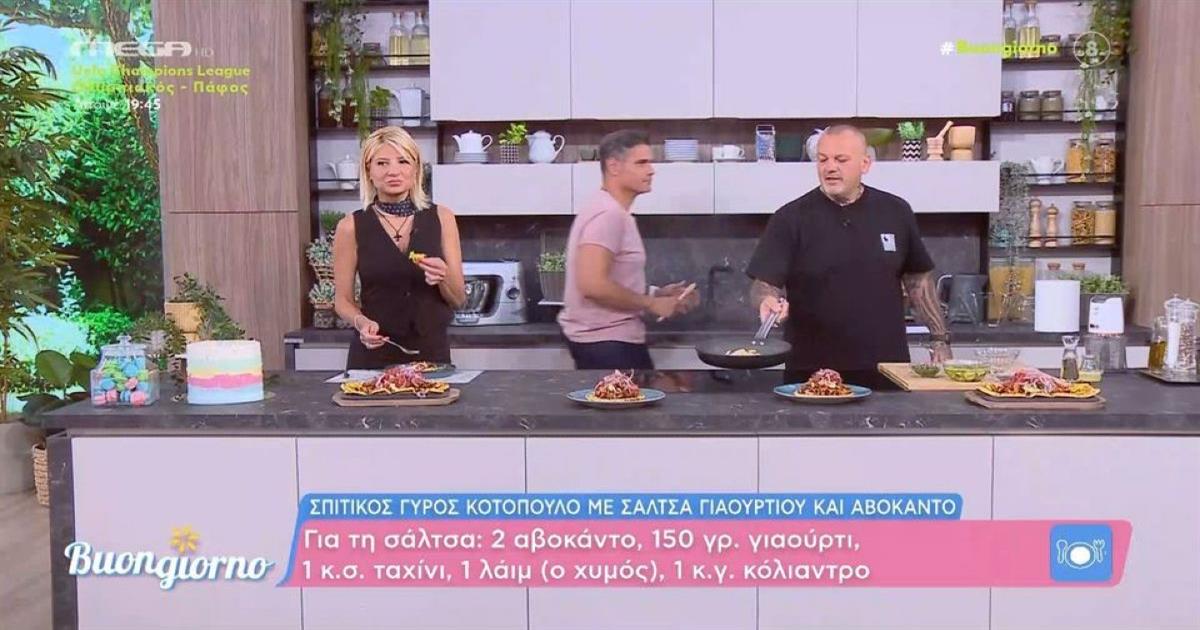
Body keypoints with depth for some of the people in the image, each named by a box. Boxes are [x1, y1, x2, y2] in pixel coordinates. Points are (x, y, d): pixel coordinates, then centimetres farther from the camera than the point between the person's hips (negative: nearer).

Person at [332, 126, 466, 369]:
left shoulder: (441, 218, 1)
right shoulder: (351, 227, -2)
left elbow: (458, 300, 3)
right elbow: (343, 300, 4)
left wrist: (443, 277, -17)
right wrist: (361, 322, -16)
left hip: (432, 352, 1)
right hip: (373, 356, -1)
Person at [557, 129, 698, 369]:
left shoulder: (613, 212, 15)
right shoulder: (608, 213, -17)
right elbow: (592, 285, -27)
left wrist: (656, 294, 11)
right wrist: (651, 303, -16)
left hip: (612, 338, 10)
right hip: (606, 342, -10)